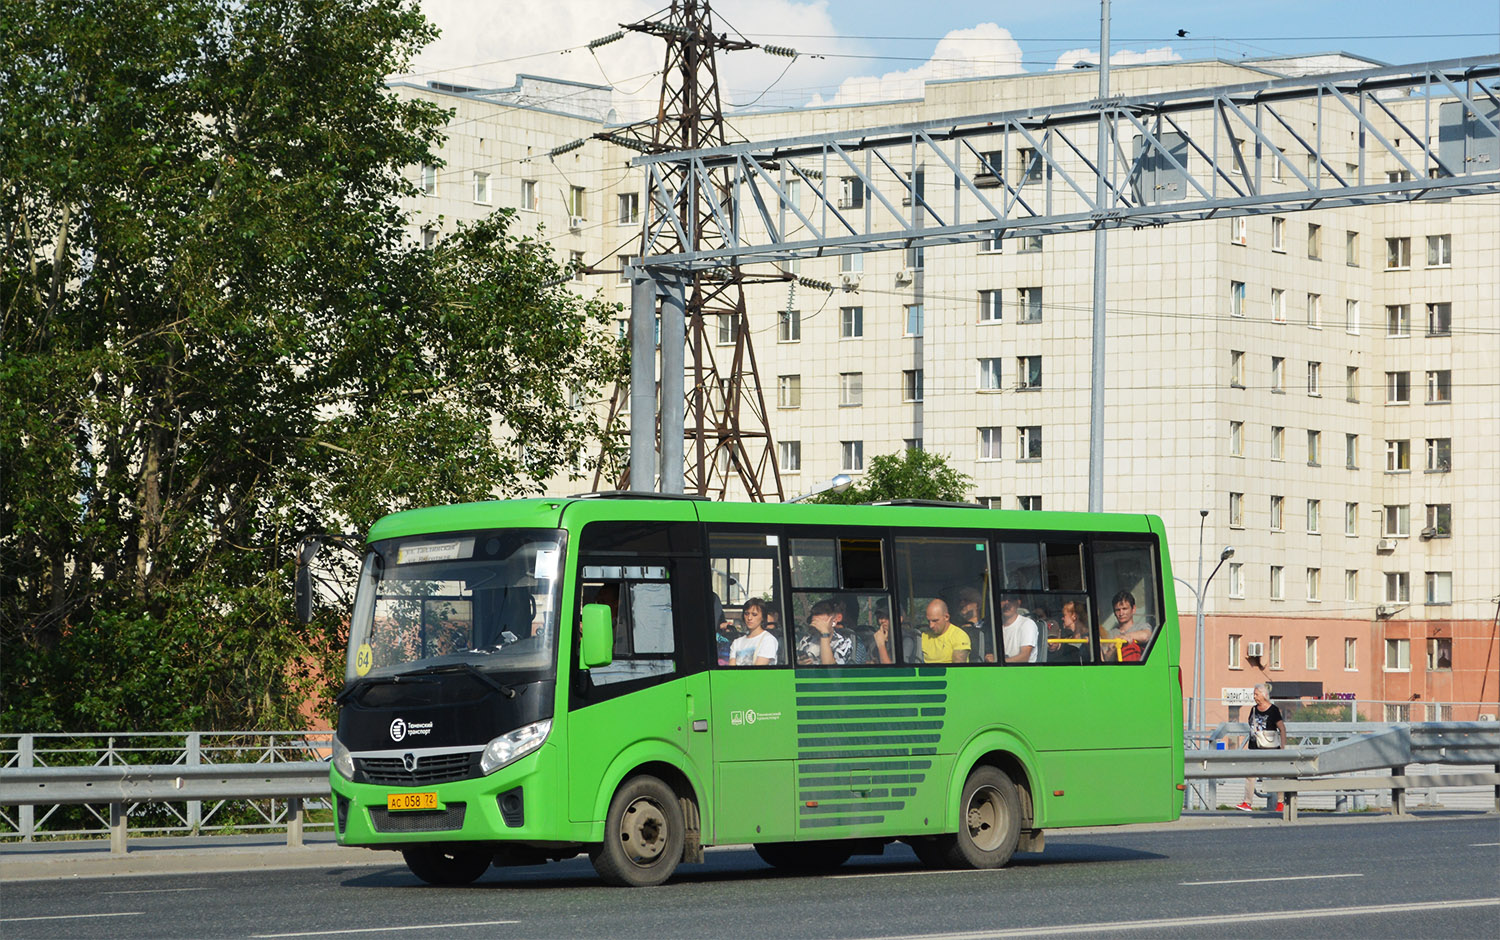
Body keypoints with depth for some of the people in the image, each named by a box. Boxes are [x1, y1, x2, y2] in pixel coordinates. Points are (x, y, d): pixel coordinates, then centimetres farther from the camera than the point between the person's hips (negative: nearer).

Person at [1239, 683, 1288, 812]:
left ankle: (1280, 802, 19)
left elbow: (1282, 729, -7)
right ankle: (1247, 803, -8)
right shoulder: (1254, 709, 9)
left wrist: (1282, 748, -11)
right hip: (1255, 746, 5)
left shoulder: (1273, 710, -8)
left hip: (1270, 748, -5)